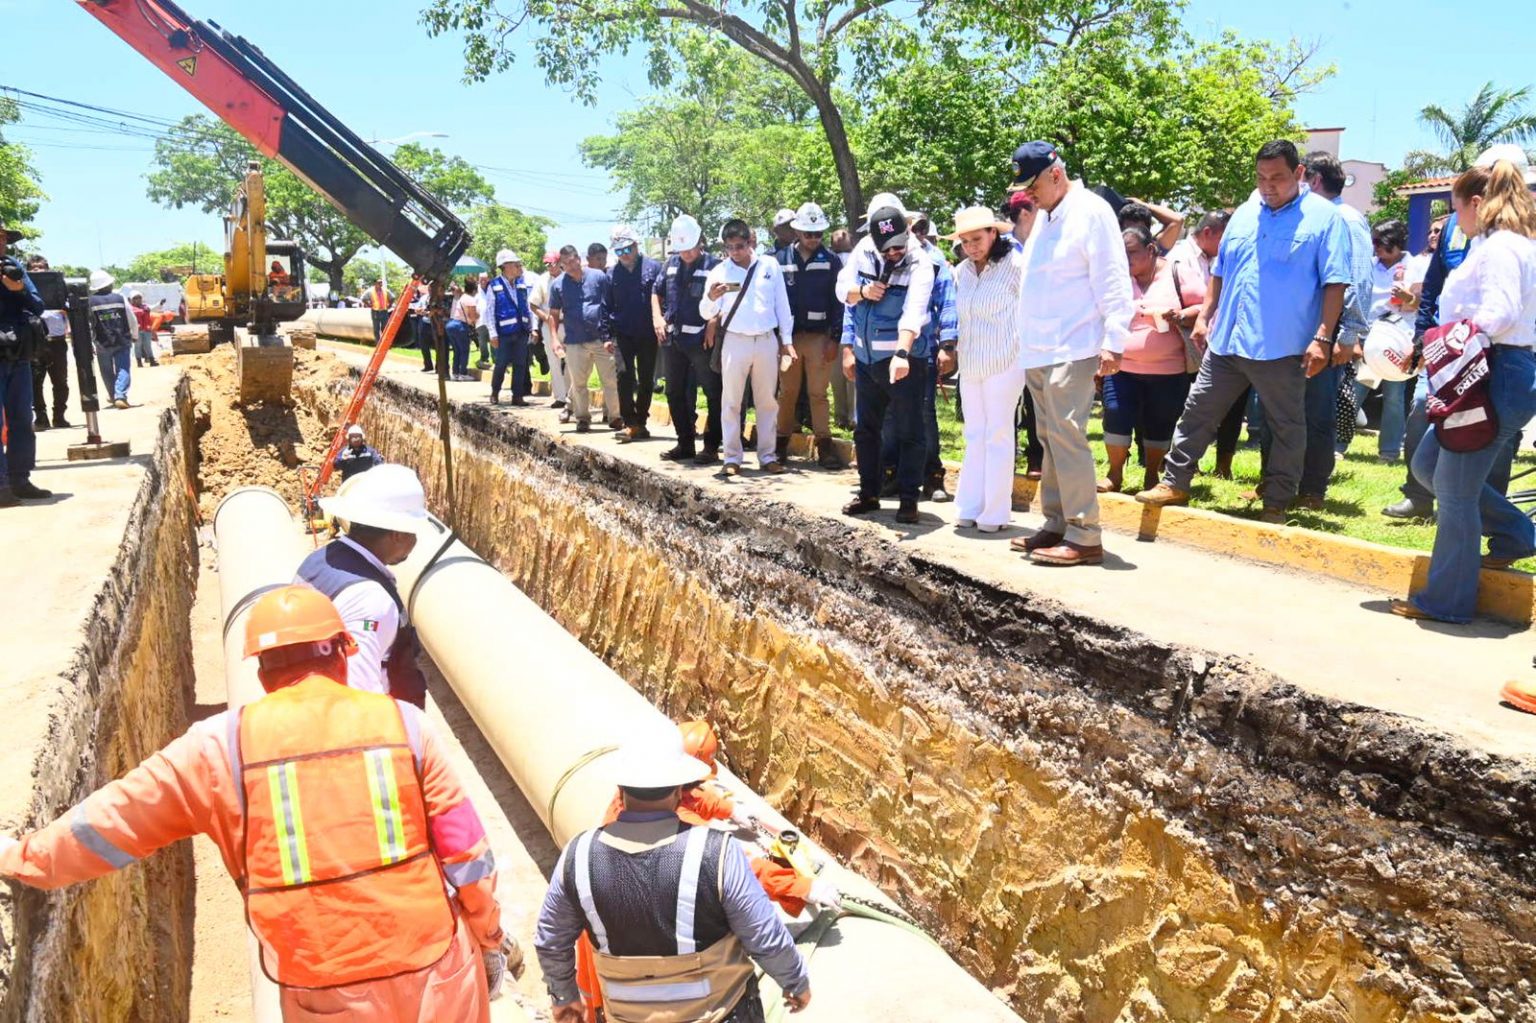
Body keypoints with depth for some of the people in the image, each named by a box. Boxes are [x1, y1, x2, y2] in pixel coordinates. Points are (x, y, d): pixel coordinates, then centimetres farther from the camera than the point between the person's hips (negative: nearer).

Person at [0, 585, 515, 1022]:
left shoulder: (221, 746, -6)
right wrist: (491, 936, 12)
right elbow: (465, 851, -3)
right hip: (434, 972, 0)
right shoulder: (404, 723, -7)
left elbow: (113, 821, 6)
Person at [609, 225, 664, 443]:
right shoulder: (613, 273, 6)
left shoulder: (653, 267, -1)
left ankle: (641, 422, 19)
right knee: (625, 375, -13)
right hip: (623, 333, 0)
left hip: (647, 334, 0)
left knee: (646, 380, 7)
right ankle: (629, 423, -11)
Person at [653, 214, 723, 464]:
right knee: (676, 394, 13)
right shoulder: (671, 264, 10)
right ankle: (685, 444, 24)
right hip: (673, 339, 6)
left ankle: (711, 447, 6)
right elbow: (657, 293, 22)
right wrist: (658, 318, 6)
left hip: (702, 340, -6)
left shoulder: (713, 266, -7)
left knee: (714, 394, -2)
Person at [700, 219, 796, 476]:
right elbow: (706, 313, -2)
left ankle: (768, 456, 13)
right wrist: (711, 298, -23)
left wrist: (787, 340, 6)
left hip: (767, 341, 1)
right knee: (731, 402, 1)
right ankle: (732, 458, 7)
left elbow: (782, 305, 8)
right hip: (735, 341, -1)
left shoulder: (771, 266, 4)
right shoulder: (719, 272, 1)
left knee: (767, 401, 6)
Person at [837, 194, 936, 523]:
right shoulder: (864, 249, -3)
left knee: (909, 431, -1)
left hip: (904, 358, -5)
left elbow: (913, 312, -32)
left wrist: (901, 353, -47)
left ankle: (908, 499, 8)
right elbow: (843, 289, 7)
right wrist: (862, 291, -16)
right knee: (865, 429, 13)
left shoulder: (919, 264, -17)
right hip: (866, 357, 5)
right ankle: (869, 493, 26)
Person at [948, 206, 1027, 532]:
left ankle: (996, 512, 3)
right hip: (970, 365, 6)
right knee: (974, 436, 9)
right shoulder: (962, 272, 10)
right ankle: (970, 507, 15)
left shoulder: (1015, 266, -8)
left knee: (998, 435, -2)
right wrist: (952, 347, 15)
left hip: (1004, 363, -6)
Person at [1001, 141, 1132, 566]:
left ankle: (1085, 536, -8)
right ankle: (1057, 526, 18)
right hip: (1036, 351, 9)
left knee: (1067, 438, -12)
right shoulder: (1043, 216, 18)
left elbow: (1114, 284, -12)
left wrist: (1113, 343, -17)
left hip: (1071, 351, -9)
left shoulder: (1091, 212, -8)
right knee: (1050, 442, 11)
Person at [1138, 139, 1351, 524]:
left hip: (1282, 347, -5)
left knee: (1286, 426, 7)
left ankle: (1276, 504, 16)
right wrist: (1204, 317, 13)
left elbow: (1335, 284, -9)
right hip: (1226, 341, 5)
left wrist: (1322, 338, -16)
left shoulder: (1324, 217, -5)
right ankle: (1175, 483, 19)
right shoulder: (1245, 214, 12)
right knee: (1198, 412, 8)